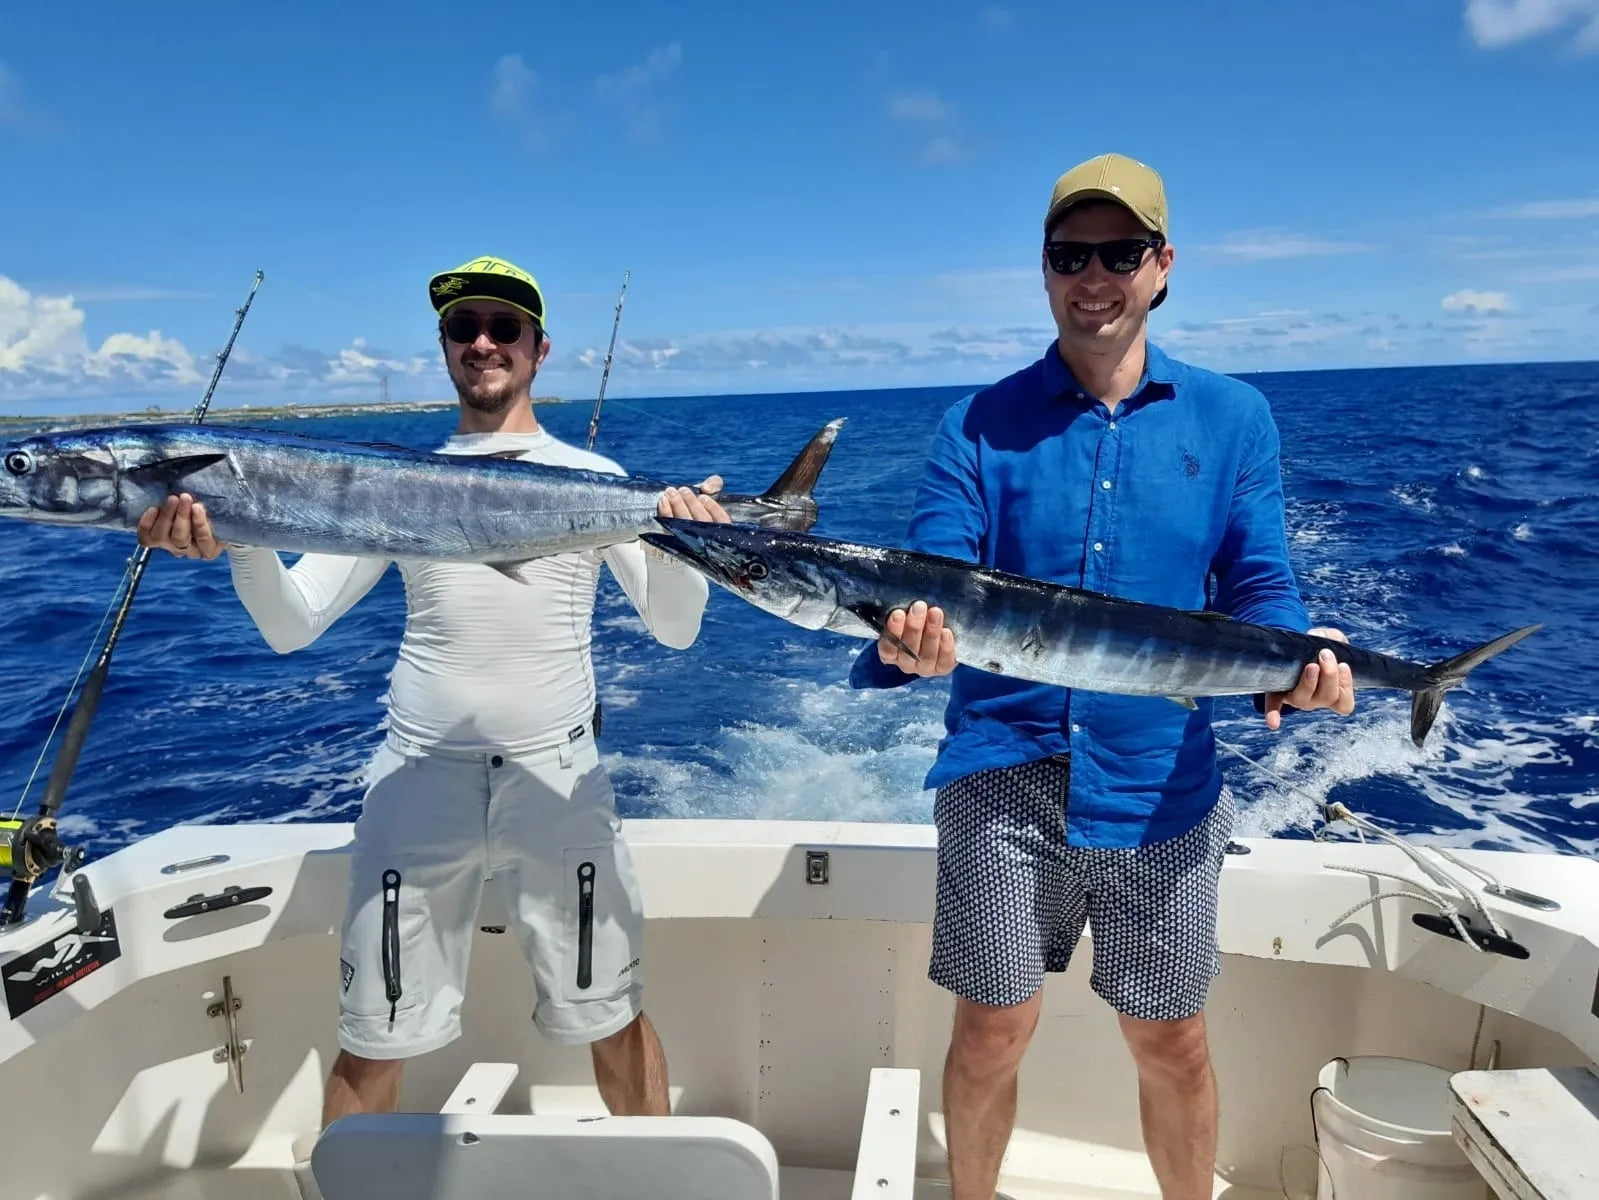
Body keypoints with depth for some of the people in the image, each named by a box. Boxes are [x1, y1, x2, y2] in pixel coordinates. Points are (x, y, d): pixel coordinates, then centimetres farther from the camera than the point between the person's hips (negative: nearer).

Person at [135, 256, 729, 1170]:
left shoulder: (594, 478, 2)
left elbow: (676, 630, -2)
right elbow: (292, 627, 3)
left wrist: (672, 545, -22)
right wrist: (244, 538, -16)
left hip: (557, 776, -1)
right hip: (419, 779, 1)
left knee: (612, 1017, 11)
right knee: (374, 1043, 10)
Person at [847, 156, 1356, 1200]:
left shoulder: (1232, 419, 4)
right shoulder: (981, 424, 1)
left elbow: (1257, 591, 2)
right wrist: (918, 640, -29)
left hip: (1162, 782, 1)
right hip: (1004, 770, 0)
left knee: (1172, 1043, 13)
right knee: (993, 1032, 8)